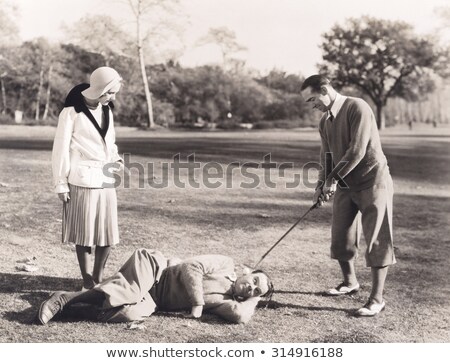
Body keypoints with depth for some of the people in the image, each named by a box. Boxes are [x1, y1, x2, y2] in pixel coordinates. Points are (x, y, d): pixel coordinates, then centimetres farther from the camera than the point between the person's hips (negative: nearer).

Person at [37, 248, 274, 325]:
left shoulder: (224, 301, 12)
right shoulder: (226, 265, 2)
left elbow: (240, 316, -8)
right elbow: (191, 267, -10)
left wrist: (253, 301, 6)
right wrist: (197, 303, -13)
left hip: (156, 300, 3)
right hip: (153, 266, -3)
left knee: (132, 313, -30)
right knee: (128, 293, -36)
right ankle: (64, 298, -22)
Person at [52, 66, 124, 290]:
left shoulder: (107, 110, 10)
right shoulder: (72, 112, -9)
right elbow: (61, 150, -7)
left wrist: (115, 158, 4)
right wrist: (61, 184, -7)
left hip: (106, 181, 6)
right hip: (82, 182, -6)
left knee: (108, 234, 6)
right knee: (84, 234, 2)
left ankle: (98, 278, 21)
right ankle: (87, 280, 16)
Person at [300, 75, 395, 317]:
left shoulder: (357, 108, -17)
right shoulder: (325, 121, 8)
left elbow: (357, 151, -23)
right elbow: (326, 156, 12)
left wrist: (333, 178, -18)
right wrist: (322, 184, -2)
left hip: (372, 182, -8)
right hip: (345, 185, 8)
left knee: (376, 240, -4)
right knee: (340, 237, 11)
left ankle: (377, 299, 3)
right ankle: (350, 282, 34)